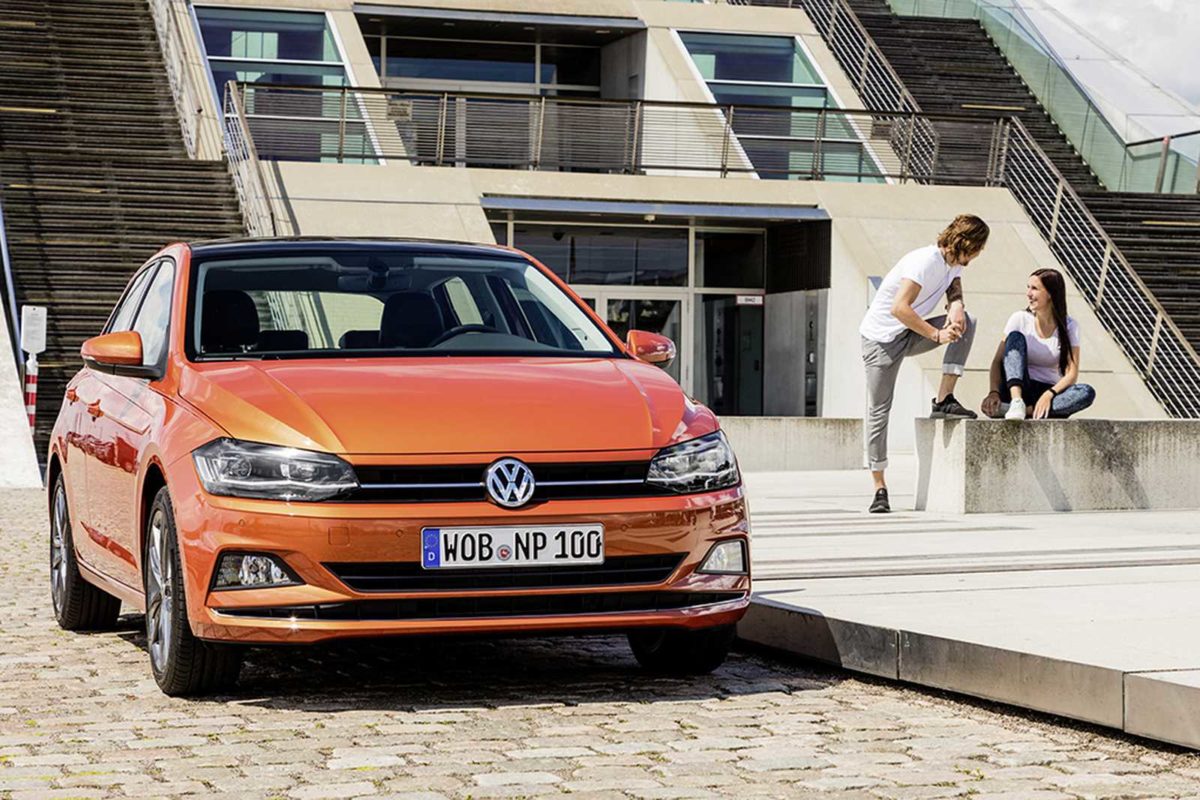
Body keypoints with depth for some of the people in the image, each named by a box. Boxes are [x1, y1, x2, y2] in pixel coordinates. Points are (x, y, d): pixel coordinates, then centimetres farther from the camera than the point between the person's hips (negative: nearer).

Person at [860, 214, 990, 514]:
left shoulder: (954, 263, 3)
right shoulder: (926, 261, -25)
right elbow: (898, 308, -32)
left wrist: (956, 306, -24)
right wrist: (937, 335, -30)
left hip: (910, 335, 7)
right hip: (881, 338, -7)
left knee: (966, 322, -13)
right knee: (878, 411, -5)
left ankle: (944, 400, -13)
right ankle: (879, 488, 3)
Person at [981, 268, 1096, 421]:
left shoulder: (1068, 326, -1)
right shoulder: (1020, 319, -1)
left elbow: (1072, 373, -8)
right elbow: (998, 361, -7)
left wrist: (1049, 394, -28)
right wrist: (994, 392, -26)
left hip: (1050, 391, 0)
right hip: (1015, 388, 0)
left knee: (1087, 393, -28)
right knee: (1016, 336, -21)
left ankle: (1028, 410, -37)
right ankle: (1016, 402, -40)